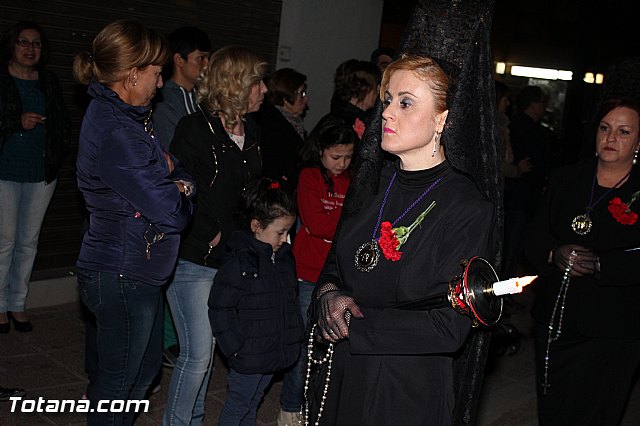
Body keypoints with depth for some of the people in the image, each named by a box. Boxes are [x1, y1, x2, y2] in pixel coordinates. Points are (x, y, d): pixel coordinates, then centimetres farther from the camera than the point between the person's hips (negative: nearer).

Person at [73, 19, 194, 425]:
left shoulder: (127, 116, 8)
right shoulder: (115, 131, -24)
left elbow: (182, 172, 12)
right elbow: (170, 213, -25)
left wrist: (179, 183, -11)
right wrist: (180, 194, -3)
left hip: (139, 270, 10)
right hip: (123, 274, -10)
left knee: (146, 366, 24)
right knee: (118, 379, 8)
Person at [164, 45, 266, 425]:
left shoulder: (251, 130, 10)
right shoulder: (195, 129, -12)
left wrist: (234, 234, 8)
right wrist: (211, 235, -13)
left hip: (229, 257, 7)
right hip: (194, 258, -6)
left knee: (204, 348, 16)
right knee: (198, 353, -3)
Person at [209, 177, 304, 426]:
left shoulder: (285, 259, 4)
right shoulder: (239, 263, -19)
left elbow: (292, 301, 16)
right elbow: (220, 309, -18)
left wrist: (294, 337, 12)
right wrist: (235, 347, -17)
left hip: (275, 352, 7)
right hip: (248, 355, -7)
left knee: (253, 403, 22)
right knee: (237, 406, 10)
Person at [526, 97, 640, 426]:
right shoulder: (565, 180, 7)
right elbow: (536, 238, 3)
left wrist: (598, 264, -24)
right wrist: (556, 253, -16)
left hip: (609, 336, -4)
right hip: (553, 323, 4)